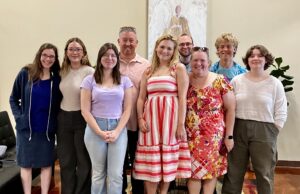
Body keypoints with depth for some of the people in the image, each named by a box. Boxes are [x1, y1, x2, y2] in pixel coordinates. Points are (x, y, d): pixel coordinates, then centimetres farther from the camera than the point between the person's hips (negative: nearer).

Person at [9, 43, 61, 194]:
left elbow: (59, 104, 5)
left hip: (47, 129, 1)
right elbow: (13, 98, 3)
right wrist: (18, 116, -7)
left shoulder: (57, 78, -1)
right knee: (26, 164, 10)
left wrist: (56, 121, -5)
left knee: (47, 164, 10)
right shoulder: (26, 73, -4)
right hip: (26, 128, -1)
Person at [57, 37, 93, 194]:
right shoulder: (63, 71, 7)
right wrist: (58, 114, 11)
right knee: (65, 161, 15)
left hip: (82, 118, -6)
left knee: (84, 161, 8)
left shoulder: (89, 71, -11)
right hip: (63, 118, 6)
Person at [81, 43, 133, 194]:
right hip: (95, 130, 0)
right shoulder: (89, 80, 3)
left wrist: (117, 131, -9)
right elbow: (85, 111, -2)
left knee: (116, 174, 0)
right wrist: (100, 132, -10)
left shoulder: (125, 80, 7)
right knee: (98, 173, 9)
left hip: (119, 129, 1)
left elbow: (127, 109, 3)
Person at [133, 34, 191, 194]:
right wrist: (140, 118, -2)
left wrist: (181, 124, -13)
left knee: (168, 159, 4)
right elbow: (141, 98, 12)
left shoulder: (179, 68, 3)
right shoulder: (148, 71, 15)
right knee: (150, 160, 4)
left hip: (170, 117, -3)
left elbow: (182, 97, -6)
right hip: (150, 118, 3)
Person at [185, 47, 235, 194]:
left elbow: (230, 109, -3)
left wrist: (229, 136, -5)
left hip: (214, 134, -1)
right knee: (193, 168, 6)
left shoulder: (220, 81, -5)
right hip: (191, 135, 2)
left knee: (211, 168, 8)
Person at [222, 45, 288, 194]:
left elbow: (281, 112, 0)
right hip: (238, 129, 1)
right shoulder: (237, 80, 3)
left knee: (264, 173, 10)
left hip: (264, 131, -1)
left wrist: (271, 132, -6)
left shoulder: (275, 83, 0)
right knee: (233, 171, 11)